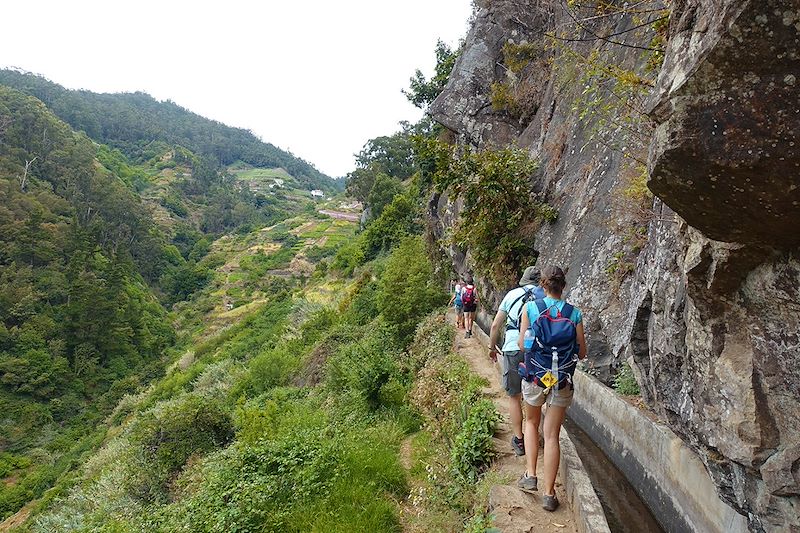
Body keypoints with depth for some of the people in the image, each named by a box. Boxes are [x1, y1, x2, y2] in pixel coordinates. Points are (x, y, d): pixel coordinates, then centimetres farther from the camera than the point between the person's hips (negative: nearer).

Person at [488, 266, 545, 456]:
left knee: (514, 396, 12)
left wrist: (492, 347, 19)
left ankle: (519, 440, 16)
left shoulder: (512, 294, 6)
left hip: (513, 350, -1)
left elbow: (496, 325, 7)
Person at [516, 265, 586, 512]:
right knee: (552, 435, 9)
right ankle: (548, 494, 15)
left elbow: (522, 345, -6)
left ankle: (530, 475, 21)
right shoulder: (574, 313, -4)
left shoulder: (530, 308, -9)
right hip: (563, 380, 1)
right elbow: (582, 353, -1)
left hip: (534, 377, -1)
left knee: (531, 422, 25)